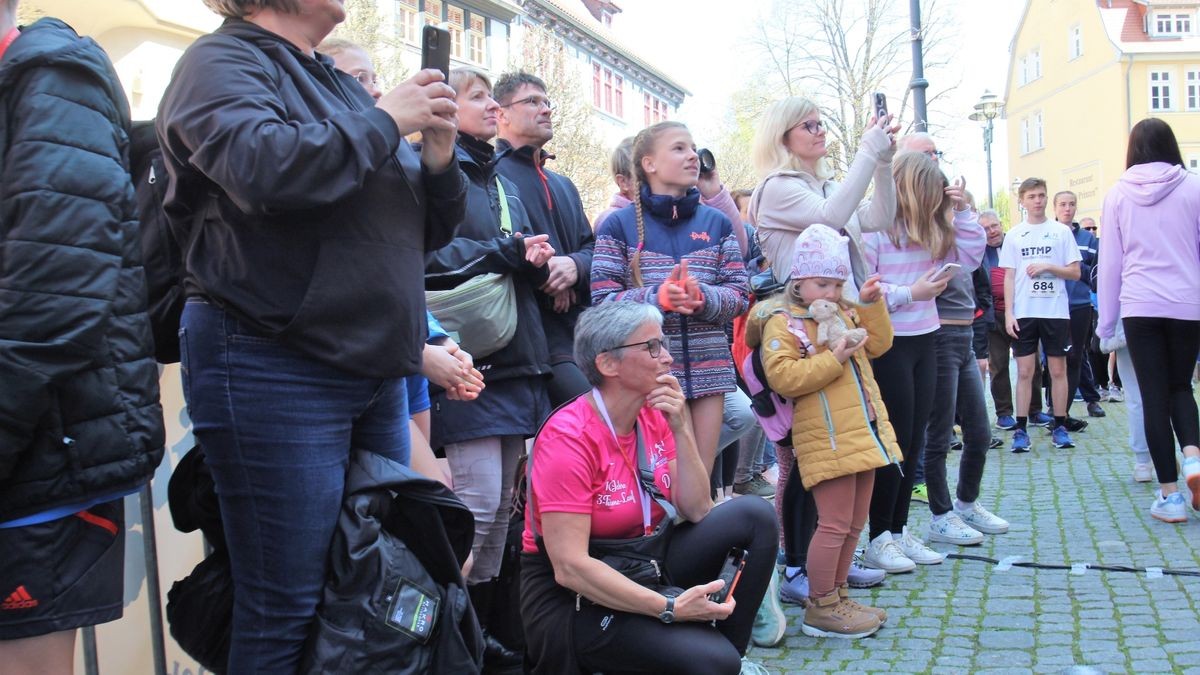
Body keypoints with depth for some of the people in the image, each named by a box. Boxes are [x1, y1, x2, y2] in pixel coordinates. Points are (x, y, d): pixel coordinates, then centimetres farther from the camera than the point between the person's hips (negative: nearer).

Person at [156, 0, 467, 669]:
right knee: (288, 611, -2)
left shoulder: (344, 88, 18)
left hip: (377, 370, 8)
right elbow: (264, 167, -26)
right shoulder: (222, 62, -3)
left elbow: (426, 231, 20)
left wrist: (439, 161, 0)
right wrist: (384, 120, -12)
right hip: (274, 368, -8)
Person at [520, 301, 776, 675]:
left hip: (642, 567, 8)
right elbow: (569, 567, -26)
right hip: (572, 597, -7)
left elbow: (697, 511, -2)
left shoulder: (655, 417, 1)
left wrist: (681, 430, -13)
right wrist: (670, 608, -31)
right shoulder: (569, 437, -22)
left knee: (754, 514, -6)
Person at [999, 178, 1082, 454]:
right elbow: (1009, 277, 6)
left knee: (1058, 370, 4)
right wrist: (1008, 313, -2)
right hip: (1023, 313, 0)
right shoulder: (1014, 235, 8)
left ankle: (1060, 427, 12)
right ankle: (1021, 430, 4)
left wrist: (1047, 267, -12)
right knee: (1024, 372, 1)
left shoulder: (1061, 231, 5)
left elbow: (1075, 273, 4)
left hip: (1055, 311, 0)